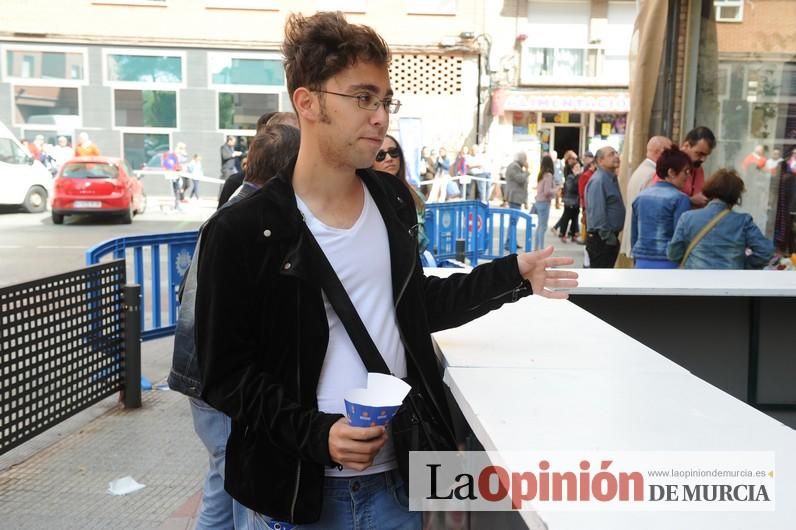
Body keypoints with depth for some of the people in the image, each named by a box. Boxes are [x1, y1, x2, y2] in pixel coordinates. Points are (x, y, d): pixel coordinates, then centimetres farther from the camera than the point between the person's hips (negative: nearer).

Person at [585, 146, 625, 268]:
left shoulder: (612, 179, 13)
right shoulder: (598, 180, -17)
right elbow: (598, 213, -22)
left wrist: (612, 237, 14)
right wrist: (608, 237, -18)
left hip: (610, 238, 10)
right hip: (601, 239, -10)